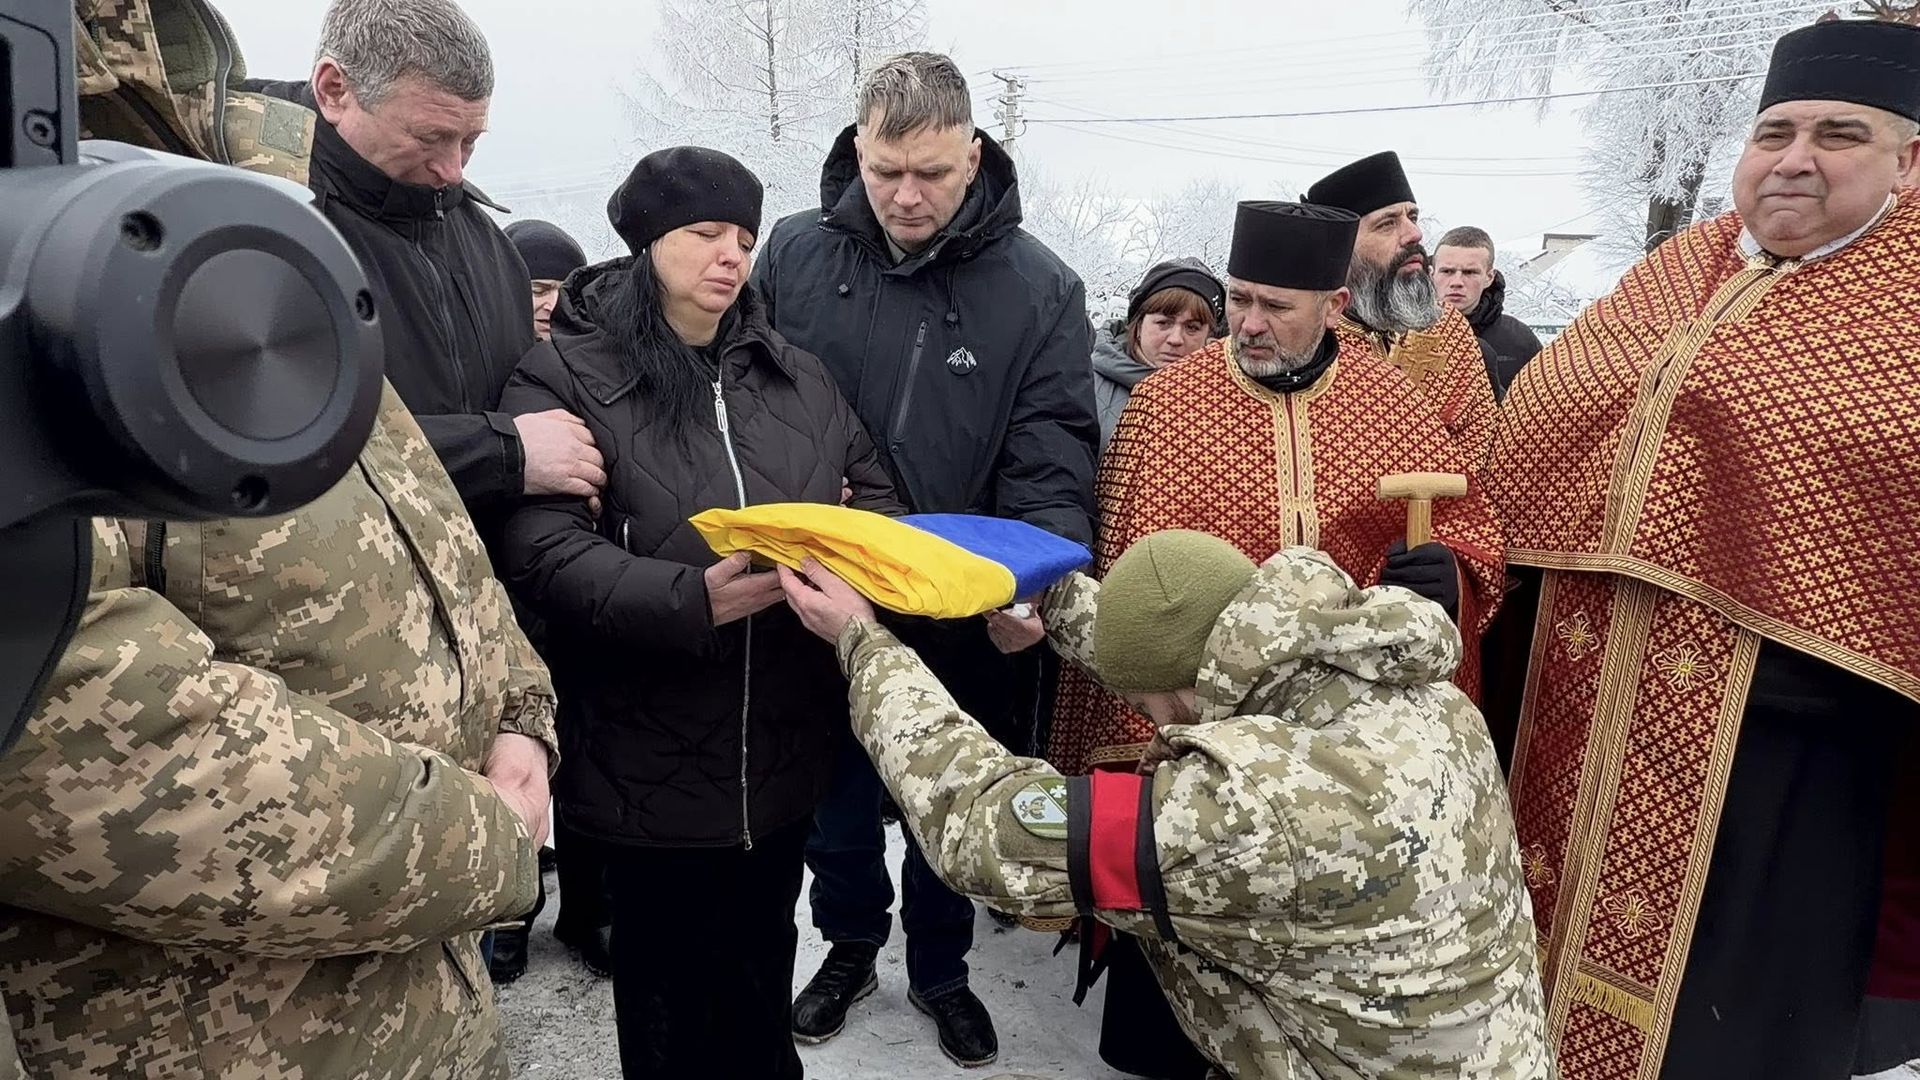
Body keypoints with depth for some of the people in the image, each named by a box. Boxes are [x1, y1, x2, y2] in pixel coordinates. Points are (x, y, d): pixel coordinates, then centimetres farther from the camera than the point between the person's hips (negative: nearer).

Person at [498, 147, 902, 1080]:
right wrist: (690, 601, -31)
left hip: (783, 750, 5)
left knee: (763, 971, 22)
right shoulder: (563, 374, -7)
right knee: (671, 987, 15)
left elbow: (875, 497, 13)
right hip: (650, 763, -4)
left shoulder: (798, 373, 10)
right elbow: (539, 551, -18)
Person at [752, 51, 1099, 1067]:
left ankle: (939, 971, 43)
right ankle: (850, 946, 47)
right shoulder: (794, 255, -6)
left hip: (969, 620, -1)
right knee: (835, 801, 20)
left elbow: (1052, 464, -12)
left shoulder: (1040, 289, -9)